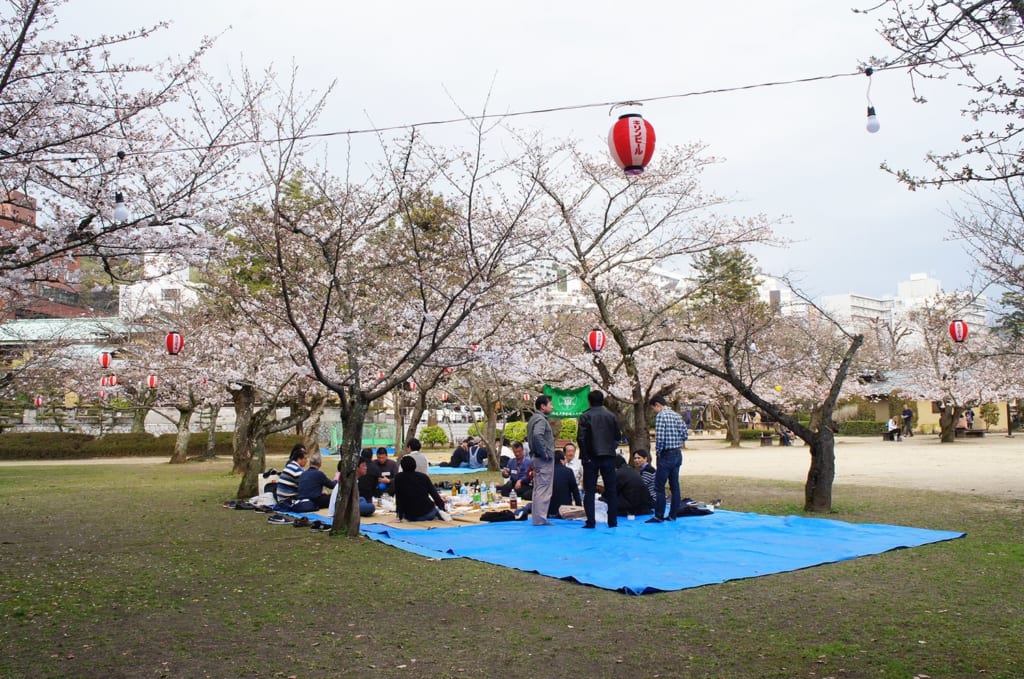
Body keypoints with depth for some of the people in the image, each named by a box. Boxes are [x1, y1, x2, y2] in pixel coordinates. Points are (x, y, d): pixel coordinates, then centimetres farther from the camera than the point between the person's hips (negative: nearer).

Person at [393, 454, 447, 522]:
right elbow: (434, 494, 2)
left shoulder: (398, 478, -4)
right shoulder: (423, 476, -1)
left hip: (411, 517, 0)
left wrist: (399, 516, 7)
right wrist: (443, 508, 11)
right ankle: (439, 513, 2)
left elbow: (398, 498, -1)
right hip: (427, 513, 1)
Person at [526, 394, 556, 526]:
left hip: (536, 457, 10)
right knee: (543, 489, -6)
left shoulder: (533, 419, 16)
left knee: (538, 489, 14)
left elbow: (529, 437, 22)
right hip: (544, 460, -10)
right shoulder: (541, 419, -15)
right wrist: (545, 454, -22)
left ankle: (537, 517, 20)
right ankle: (540, 518, -4)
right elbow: (537, 436, -32)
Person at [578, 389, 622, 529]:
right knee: (611, 490, 10)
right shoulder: (611, 416, 4)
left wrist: (585, 456, -5)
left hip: (591, 457, -3)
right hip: (608, 456, 3)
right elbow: (618, 436, 6)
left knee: (589, 491, 3)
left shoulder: (585, 417, -6)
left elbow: (581, 438, -13)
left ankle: (591, 521, -1)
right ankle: (613, 521, 11)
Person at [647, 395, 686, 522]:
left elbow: (660, 438, -21)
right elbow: (684, 435, 10)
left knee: (659, 487, -1)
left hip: (667, 455, -8)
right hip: (678, 454, 8)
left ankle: (659, 516, 1)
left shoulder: (660, 416, -14)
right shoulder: (676, 415, 9)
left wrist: (657, 451, -7)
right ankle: (673, 515, 15)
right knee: (675, 486, 11)